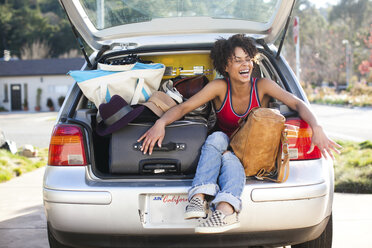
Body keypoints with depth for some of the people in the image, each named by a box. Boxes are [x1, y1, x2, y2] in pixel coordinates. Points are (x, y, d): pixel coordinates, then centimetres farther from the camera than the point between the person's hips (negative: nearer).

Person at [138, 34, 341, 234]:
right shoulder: (220, 87, -7)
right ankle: (200, 196, -50)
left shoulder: (262, 86, -7)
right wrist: (161, 123, -32)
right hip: (223, 148, 1)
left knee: (229, 159, -34)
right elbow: (184, 107, -12)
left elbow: (297, 104, -15)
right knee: (217, 138, -32)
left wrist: (316, 129, -33)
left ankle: (224, 209, -60)